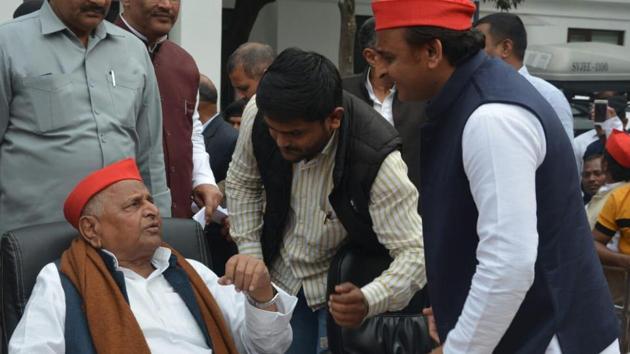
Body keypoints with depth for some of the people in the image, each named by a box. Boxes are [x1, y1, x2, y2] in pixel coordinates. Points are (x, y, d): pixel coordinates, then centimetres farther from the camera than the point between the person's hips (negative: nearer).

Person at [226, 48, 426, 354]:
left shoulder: (377, 159, -34)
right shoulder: (259, 113, -21)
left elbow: (415, 251, -34)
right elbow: (242, 182, -1)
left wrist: (368, 302, -52)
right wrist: (251, 259, -5)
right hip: (279, 277, 4)